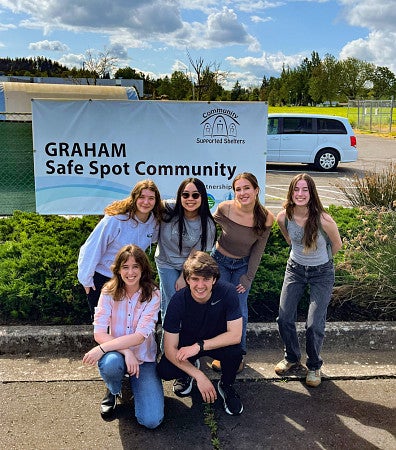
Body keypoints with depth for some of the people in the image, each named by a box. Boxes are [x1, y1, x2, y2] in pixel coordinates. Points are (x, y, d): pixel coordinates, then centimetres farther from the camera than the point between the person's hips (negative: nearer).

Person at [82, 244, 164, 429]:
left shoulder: (152, 295, -13)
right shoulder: (109, 292, -9)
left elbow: (139, 336, -21)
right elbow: (99, 333, -15)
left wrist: (102, 348, -28)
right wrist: (126, 352, -28)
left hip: (144, 358, 0)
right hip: (116, 352, 1)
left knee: (151, 420, -16)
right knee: (110, 363, -38)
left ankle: (134, 382, 16)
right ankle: (113, 392, 0)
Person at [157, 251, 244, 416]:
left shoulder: (227, 292, -27)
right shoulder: (178, 300, -26)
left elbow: (235, 335, -29)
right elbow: (170, 349, -24)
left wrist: (199, 346, -35)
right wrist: (199, 376, -31)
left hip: (218, 342, 0)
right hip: (187, 344, 1)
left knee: (234, 349, -33)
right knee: (164, 370, -25)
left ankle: (226, 384, 0)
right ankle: (190, 369, 12)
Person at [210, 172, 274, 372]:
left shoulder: (266, 218, -21)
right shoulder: (224, 209, -24)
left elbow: (258, 250, -9)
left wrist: (248, 278, -6)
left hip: (244, 265, 0)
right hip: (219, 260, 0)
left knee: (239, 308, 4)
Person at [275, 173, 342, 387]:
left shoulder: (324, 220, -27)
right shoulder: (283, 217, -16)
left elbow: (337, 244, -6)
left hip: (321, 273, -3)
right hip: (295, 269, 3)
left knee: (314, 325, -7)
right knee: (284, 318, 0)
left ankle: (314, 366, 21)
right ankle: (292, 357, 28)